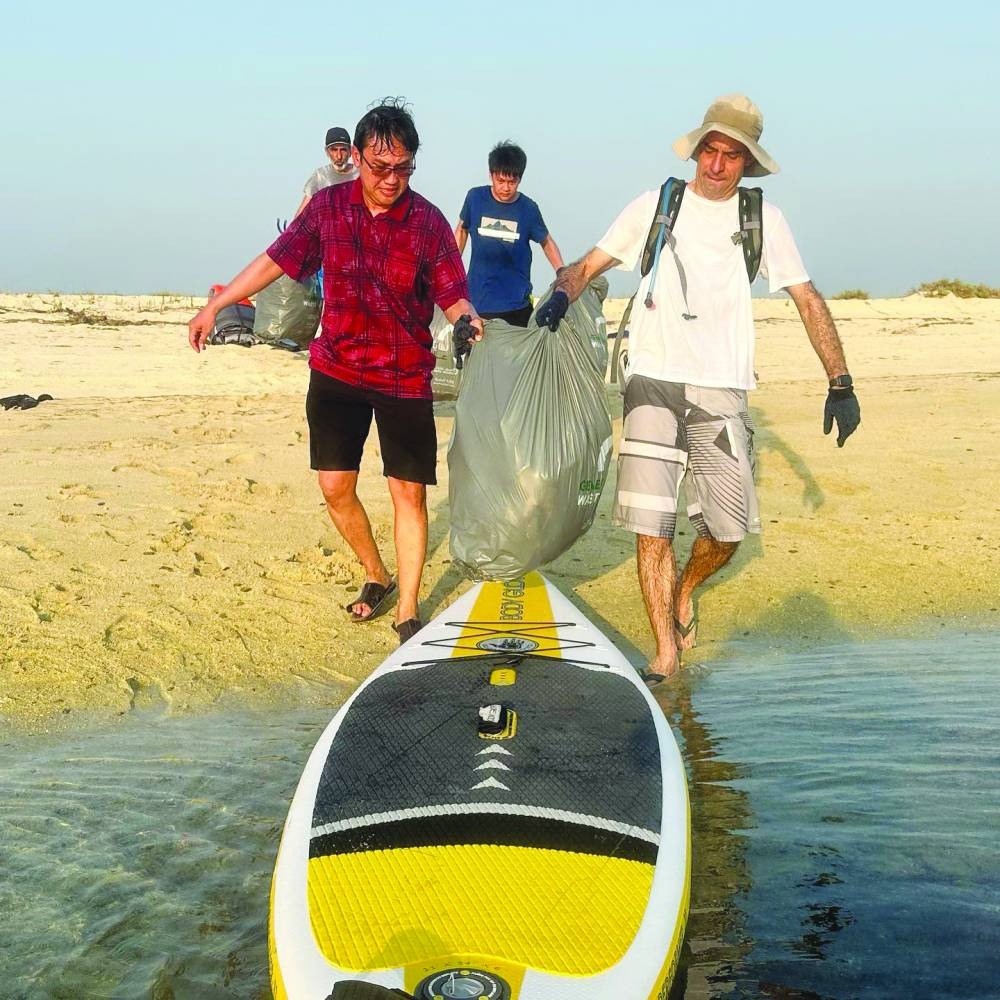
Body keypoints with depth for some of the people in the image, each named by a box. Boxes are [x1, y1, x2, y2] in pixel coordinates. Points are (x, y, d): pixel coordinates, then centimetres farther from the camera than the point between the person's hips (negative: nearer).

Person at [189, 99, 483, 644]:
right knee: (335, 487, 5)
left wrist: (467, 319, -32)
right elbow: (277, 258, 7)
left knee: (409, 493, -2)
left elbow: (452, 295, -8)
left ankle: (407, 613, 9)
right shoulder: (327, 206, -3)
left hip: (404, 378, -2)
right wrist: (216, 304, 11)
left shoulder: (427, 222, -10)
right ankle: (377, 576, 30)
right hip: (336, 370, 3)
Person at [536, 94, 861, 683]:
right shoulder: (655, 207, 7)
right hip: (654, 384, -1)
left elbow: (808, 300, 8)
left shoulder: (763, 219, 7)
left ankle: (685, 590, 32)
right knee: (651, 522, -8)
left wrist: (841, 382, 1)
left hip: (723, 392, 1)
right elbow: (589, 266, 10)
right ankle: (666, 651, 3)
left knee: (729, 528, -1)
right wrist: (562, 294, -14)